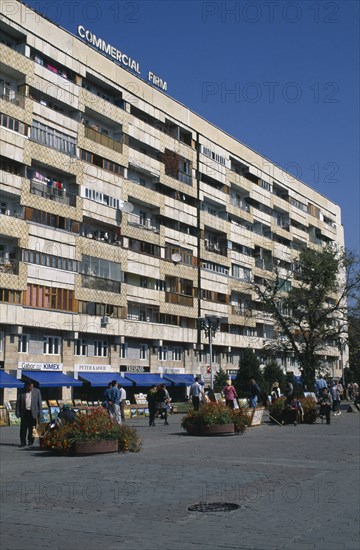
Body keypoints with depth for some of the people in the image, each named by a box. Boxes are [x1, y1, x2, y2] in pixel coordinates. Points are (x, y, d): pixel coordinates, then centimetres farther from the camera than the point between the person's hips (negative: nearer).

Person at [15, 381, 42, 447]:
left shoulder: (37, 391, 4)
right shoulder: (21, 392, 3)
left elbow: (39, 402, 5)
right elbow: (18, 402, 5)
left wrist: (39, 412, 0)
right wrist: (17, 412, -1)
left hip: (33, 413, 0)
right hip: (24, 413, 0)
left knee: (32, 428, 5)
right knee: (23, 428, -4)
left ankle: (30, 441, 17)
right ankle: (23, 442, 2)